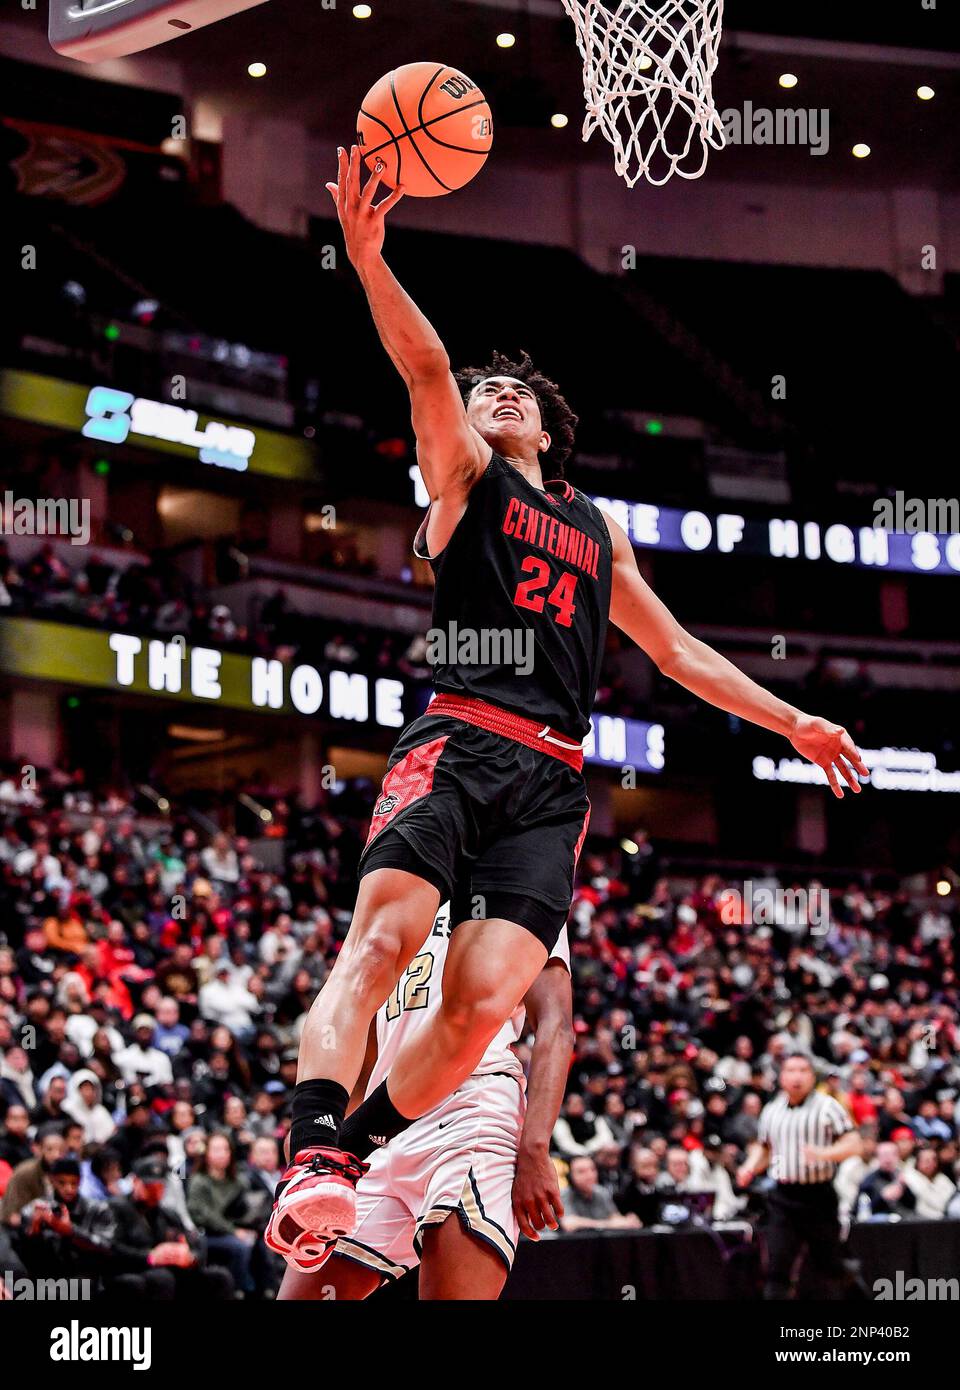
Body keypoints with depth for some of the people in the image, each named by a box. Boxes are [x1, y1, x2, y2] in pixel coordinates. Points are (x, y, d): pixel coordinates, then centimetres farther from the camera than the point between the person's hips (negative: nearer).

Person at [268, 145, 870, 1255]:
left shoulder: (597, 530, 32)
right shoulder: (464, 474, 18)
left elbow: (676, 650, 36)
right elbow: (427, 369, 1)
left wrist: (794, 722, 32)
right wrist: (368, 256, -15)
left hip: (553, 782, 4)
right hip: (460, 741, -4)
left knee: (483, 1002, -16)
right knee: (384, 935, -27)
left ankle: (363, 1153, -4)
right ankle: (314, 1155, -36)